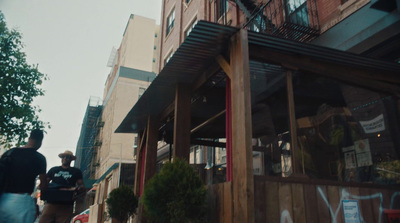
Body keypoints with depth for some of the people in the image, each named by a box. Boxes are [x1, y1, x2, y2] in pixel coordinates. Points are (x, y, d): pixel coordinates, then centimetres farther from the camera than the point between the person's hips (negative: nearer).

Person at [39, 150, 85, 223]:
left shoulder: (76, 171, 13)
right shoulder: (53, 170, 18)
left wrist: (79, 188, -17)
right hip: (51, 202, 1)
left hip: (66, 205, -1)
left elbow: (82, 186, 7)